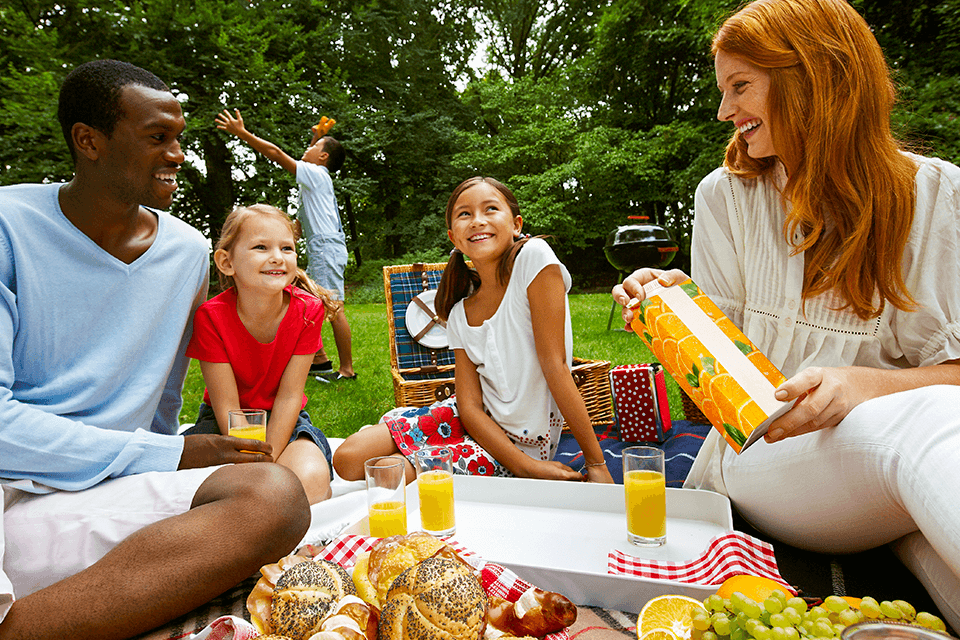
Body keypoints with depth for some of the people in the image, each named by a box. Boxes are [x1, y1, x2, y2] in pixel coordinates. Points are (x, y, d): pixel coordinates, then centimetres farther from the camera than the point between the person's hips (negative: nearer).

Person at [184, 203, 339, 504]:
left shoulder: (308, 310, -18)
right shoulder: (211, 316, -20)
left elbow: (289, 396, -16)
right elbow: (227, 407, -18)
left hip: (284, 421, 0)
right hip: (226, 423, 0)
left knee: (311, 480, -30)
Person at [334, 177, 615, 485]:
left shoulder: (533, 257, -17)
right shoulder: (459, 315, -1)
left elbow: (554, 364, -19)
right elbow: (470, 405, -6)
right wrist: (527, 467, -20)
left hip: (522, 441, -4)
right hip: (480, 423, 4)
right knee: (348, 459, -10)